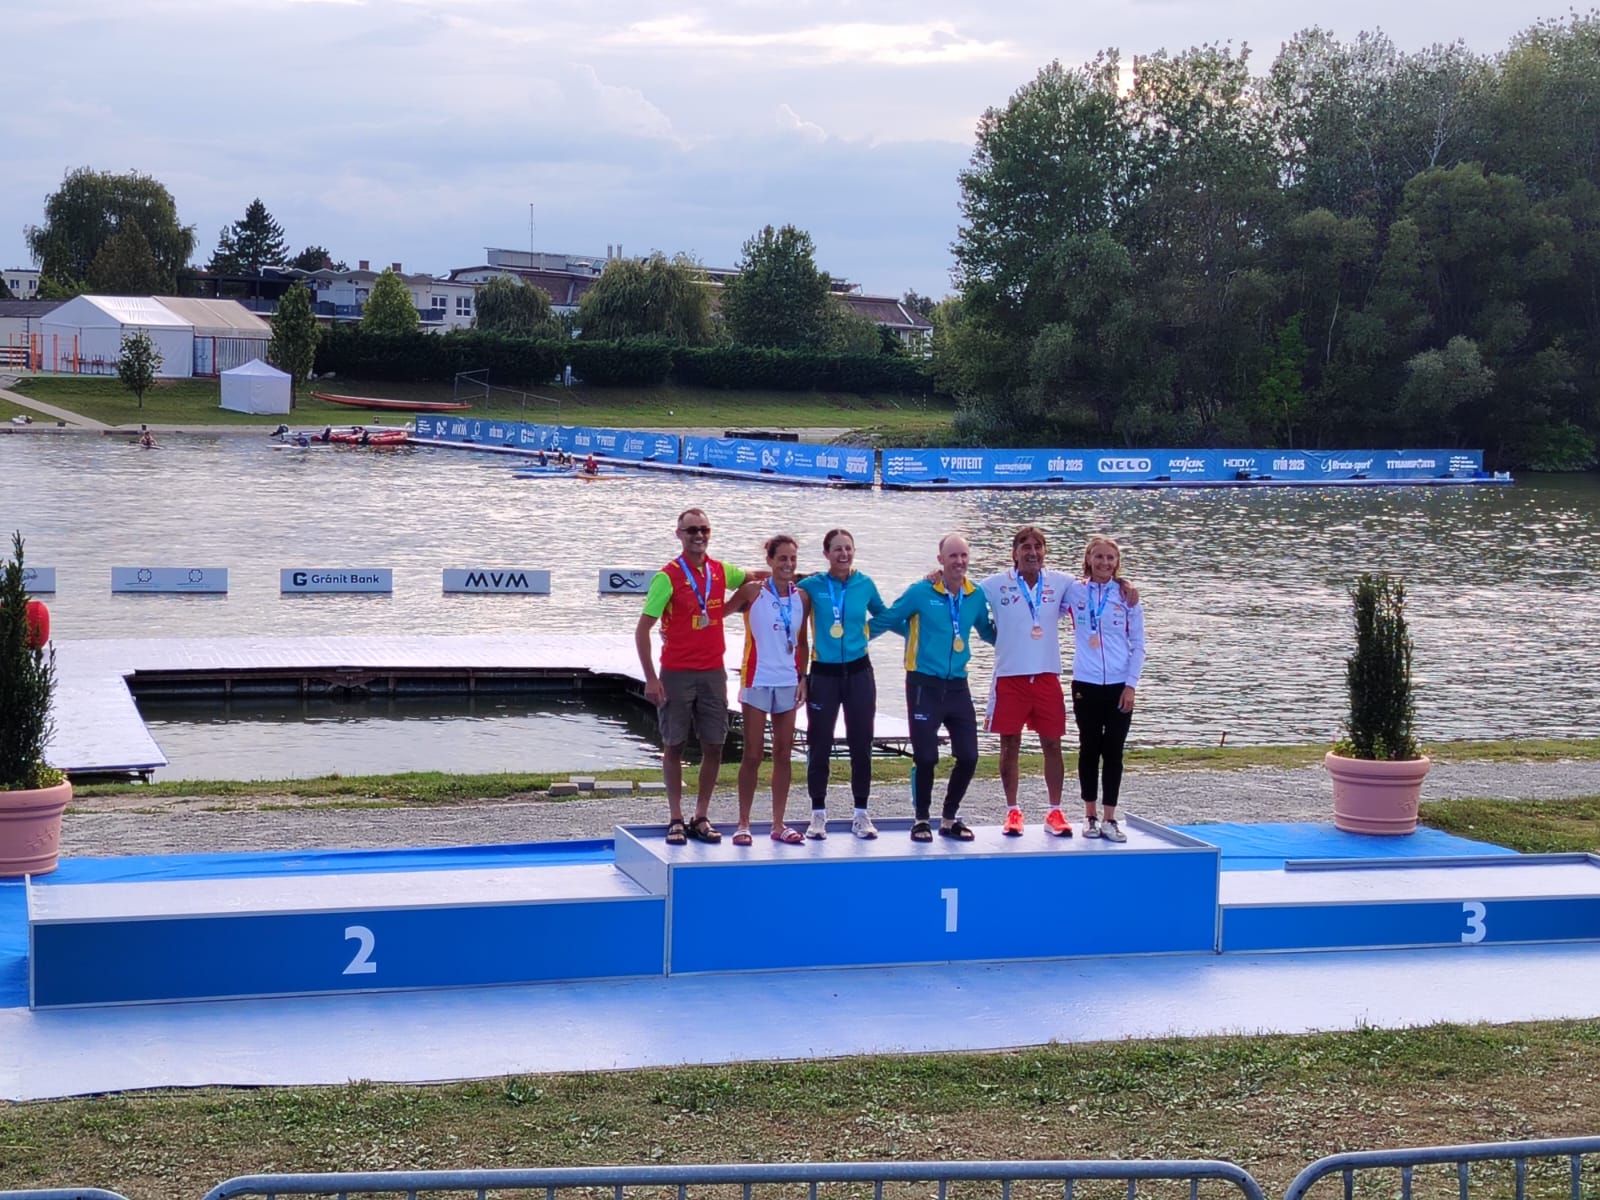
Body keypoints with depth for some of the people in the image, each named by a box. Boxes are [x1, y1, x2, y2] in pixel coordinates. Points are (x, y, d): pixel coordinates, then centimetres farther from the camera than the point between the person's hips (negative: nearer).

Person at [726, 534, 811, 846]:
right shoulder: (753, 592, -5)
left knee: (783, 755, 7)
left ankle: (778, 825, 14)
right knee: (753, 755, -2)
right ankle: (743, 824, 5)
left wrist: (802, 677, 6)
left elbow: (801, 642, 13)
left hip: (788, 681, 4)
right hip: (757, 680, -4)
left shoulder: (802, 598, 5)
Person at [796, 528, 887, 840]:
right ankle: (818, 814, 13)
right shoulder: (812, 586, -3)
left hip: (858, 673, 2)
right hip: (823, 674, -2)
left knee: (861, 745, 5)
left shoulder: (864, 585, 3)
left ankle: (861, 814, 15)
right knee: (819, 746, 3)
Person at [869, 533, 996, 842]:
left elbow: (987, 630, 21)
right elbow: (887, 620, 1)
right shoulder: (921, 592, -9)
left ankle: (949, 818, 21)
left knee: (968, 756, 3)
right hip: (925, 685, -4)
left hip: (957, 686, 4)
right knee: (925, 757, -1)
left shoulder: (976, 595, 3)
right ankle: (921, 819, 17)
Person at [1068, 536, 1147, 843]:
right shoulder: (1074, 592, 2)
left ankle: (1109, 819, 7)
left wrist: (1131, 684, -3)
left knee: (1113, 752, 2)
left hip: (1119, 686, 0)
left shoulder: (1127, 596, 2)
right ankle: (1090, 817, 15)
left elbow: (1138, 645, 3)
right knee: (1089, 749, 6)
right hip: (1086, 684, 0)